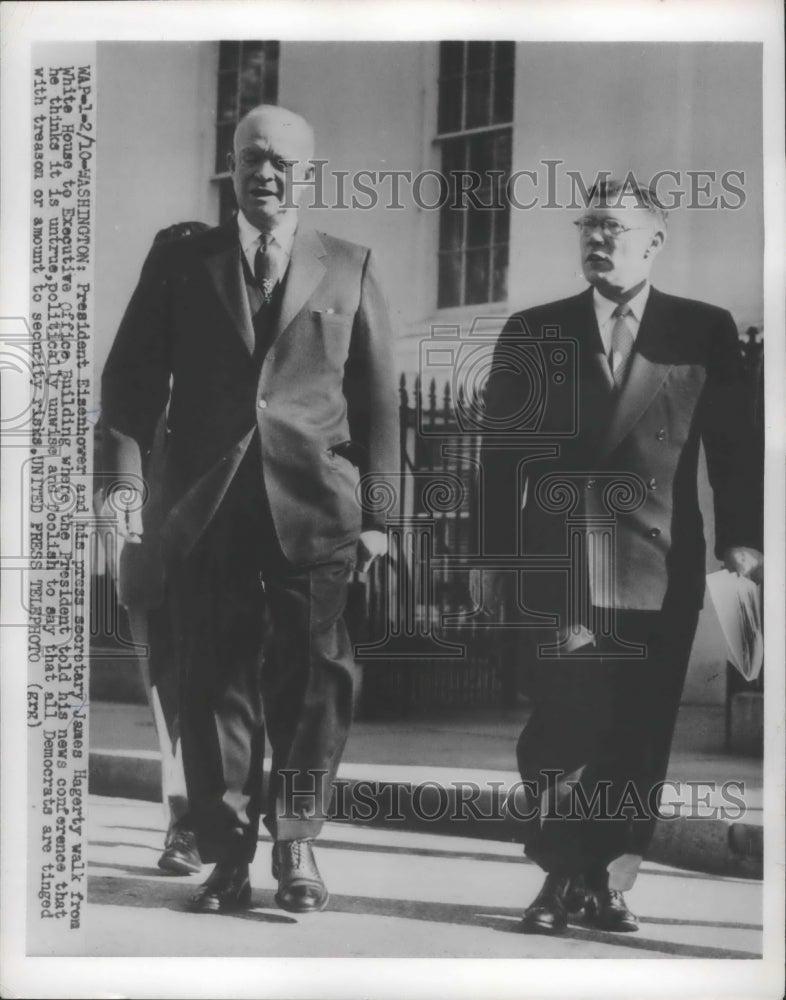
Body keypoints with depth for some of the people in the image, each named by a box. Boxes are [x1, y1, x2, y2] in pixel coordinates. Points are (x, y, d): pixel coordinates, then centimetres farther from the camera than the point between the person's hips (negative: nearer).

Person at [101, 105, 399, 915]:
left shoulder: (349, 269, 10)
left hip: (315, 510, 0)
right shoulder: (178, 263, 11)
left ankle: (296, 844, 16)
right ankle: (227, 856, 15)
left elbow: (379, 399, 7)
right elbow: (131, 378, 7)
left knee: (310, 681, 1)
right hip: (206, 511, 1)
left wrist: (378, 512, 0)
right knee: (214, 685, 4)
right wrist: (125, 476, -7)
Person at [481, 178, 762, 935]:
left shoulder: (705, 332, 7)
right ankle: (561, 878, 9)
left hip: (661, 573, 1)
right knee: (564, 725, -5)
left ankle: (606, 882, 16)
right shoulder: (533, 333, 8)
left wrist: (739, 536, -8)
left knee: (639, 736, 4)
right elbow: (501, 454, 6)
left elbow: (732, 444, 4)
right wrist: (501, 558, 1)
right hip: (563, 568, 0)